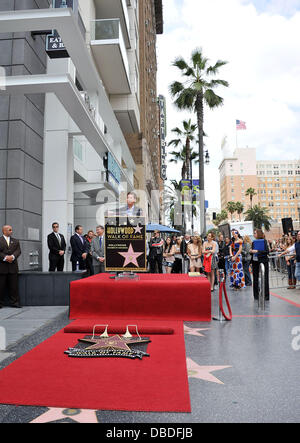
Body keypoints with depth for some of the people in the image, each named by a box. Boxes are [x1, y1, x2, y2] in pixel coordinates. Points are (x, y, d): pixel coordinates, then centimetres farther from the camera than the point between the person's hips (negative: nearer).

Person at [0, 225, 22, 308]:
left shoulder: (15, 241, 15)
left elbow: (18, 251, 3)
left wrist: (12, 256, -15)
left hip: (13, 267, 3)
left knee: (14, 286, 3)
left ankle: (14, 302, 8)